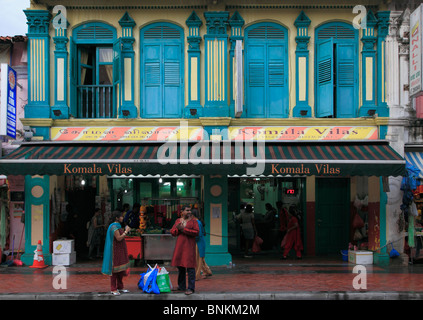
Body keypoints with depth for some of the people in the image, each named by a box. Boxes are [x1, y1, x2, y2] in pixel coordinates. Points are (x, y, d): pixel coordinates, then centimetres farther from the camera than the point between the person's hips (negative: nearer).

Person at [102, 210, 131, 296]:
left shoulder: (118, 226, 16)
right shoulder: (114, 227, -16)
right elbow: (118, 238, -21)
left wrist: (126, 231, 12)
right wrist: (126, 231, -14)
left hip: (120, 250, 10)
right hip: (115, 250, -10)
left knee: (121, 270, 13)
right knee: (115, 269, -5)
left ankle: (120, 287, 21)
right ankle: (113, 289, -1)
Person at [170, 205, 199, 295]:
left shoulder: (193, 221, 0)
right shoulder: (178, 221, 13)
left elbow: (196, 232, -11)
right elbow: (172, 232, 12)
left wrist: (184, 229, -13)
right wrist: (178, 229, -10)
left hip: (189, 246, -5)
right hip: (179, 246, 5)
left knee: (190, 267, -9)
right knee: (180, 266, 10)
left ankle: (191, 288, -6)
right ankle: (181, 287, 21)